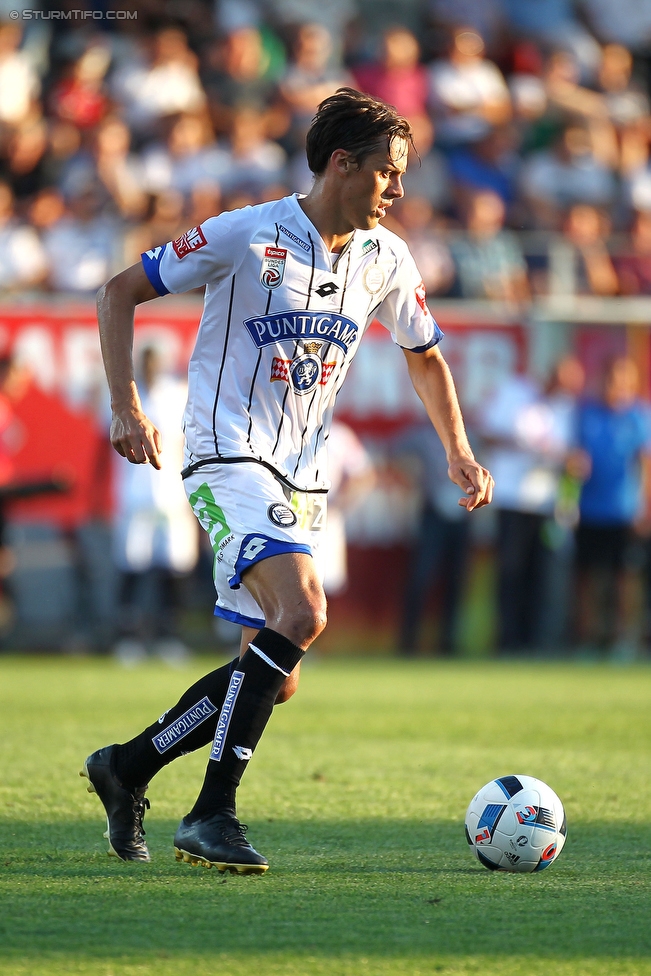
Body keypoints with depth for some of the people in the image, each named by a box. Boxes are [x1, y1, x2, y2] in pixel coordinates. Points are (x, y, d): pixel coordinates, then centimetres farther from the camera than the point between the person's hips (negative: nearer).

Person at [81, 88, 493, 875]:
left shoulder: (385, 260, 6)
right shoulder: (246, 236, -11)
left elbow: (423, 355, 24)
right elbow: (120, 293, -4)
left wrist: (459, 453, 15)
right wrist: (127, 407, -13)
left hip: (302, 480, 7)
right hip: (230, 459, -7)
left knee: (274, 678, 4)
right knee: (301, 614, -27)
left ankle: (127, 766, 23)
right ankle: (212, 815, -24)